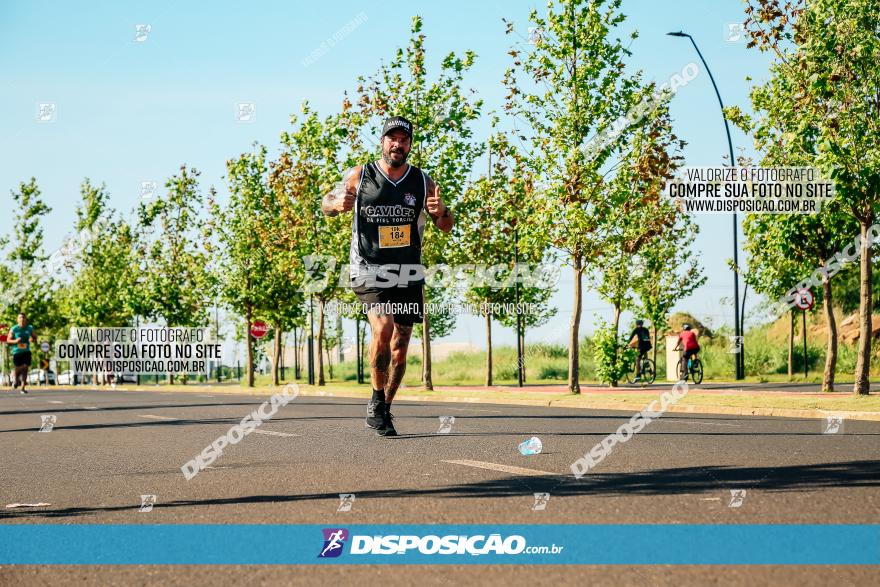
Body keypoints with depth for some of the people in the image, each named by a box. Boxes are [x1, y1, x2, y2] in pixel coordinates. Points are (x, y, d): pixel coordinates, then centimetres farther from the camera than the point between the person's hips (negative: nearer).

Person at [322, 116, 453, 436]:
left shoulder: (422, 182, 4)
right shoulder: (359, 176, 0)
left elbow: (446, 227, 7)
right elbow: (326, 203, 12)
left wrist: (441, 211, -17)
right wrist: (336, 203, -13)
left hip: (408, 275, 3)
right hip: (369, 271, -3)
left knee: (400, 349, 7)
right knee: (383, 329, -25)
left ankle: (383, 409, 25)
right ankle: (377, 401, -10)